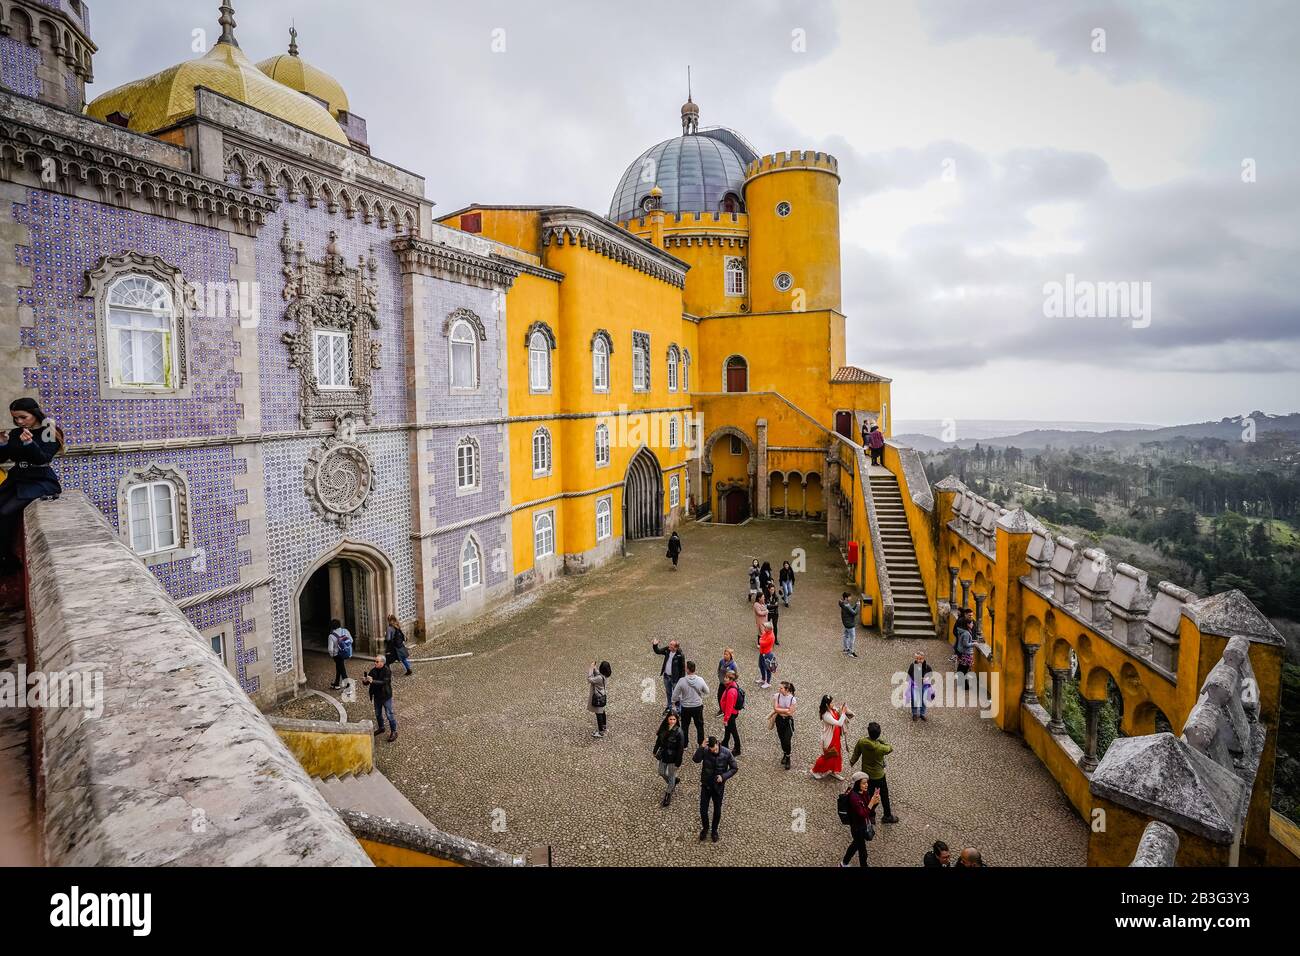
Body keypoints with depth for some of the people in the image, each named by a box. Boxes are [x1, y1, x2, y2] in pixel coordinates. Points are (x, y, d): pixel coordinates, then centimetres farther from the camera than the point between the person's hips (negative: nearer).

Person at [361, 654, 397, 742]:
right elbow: (367, 683, -2)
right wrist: (365, 681, -25)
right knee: (378, 714, 21)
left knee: (389, 715, 2)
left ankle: (394, 732, 15)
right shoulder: (373, 671, -4)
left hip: (386, 696, -6)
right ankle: (380, 728, 43)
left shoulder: (387, 671, -20)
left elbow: (384, 682, -31)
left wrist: (373, 681, -42)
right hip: (376, 696, 6)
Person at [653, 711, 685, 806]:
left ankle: (668, 797, 31)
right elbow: (658, 740, 5)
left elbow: (680, 748, -19)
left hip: (673, 757, -5)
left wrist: (678, 763, -16)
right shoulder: (663, 727, -10)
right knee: (661, 773, 21)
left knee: (671, 776, 11)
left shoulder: (679, 732, -25)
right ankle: (672, 784, 51)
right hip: (663, 755, 6)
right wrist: (655, 751, 14)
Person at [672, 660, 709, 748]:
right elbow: (707, 691, -2)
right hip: (698, 707, 1)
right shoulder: (700, 680, -18)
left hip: (685, 708, -1)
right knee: (700, 726, 20)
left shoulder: (682, 681, -22)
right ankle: (701, 744, 30)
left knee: (685, 727, 18)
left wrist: (674, 702, 6)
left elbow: (675, 694, -12)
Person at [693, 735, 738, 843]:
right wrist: (701, 747, -52)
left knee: (717, 810, 16)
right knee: (703, 809, 10)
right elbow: (696, 759, -39)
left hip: (719, 786, 0)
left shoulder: (726, 753, -20)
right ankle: (705, 828, 40)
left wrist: (723, 776, -22)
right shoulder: (705, 751, -21)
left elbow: (734, 768, -9)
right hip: (706, 785, 0)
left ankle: (714, 830, 42)